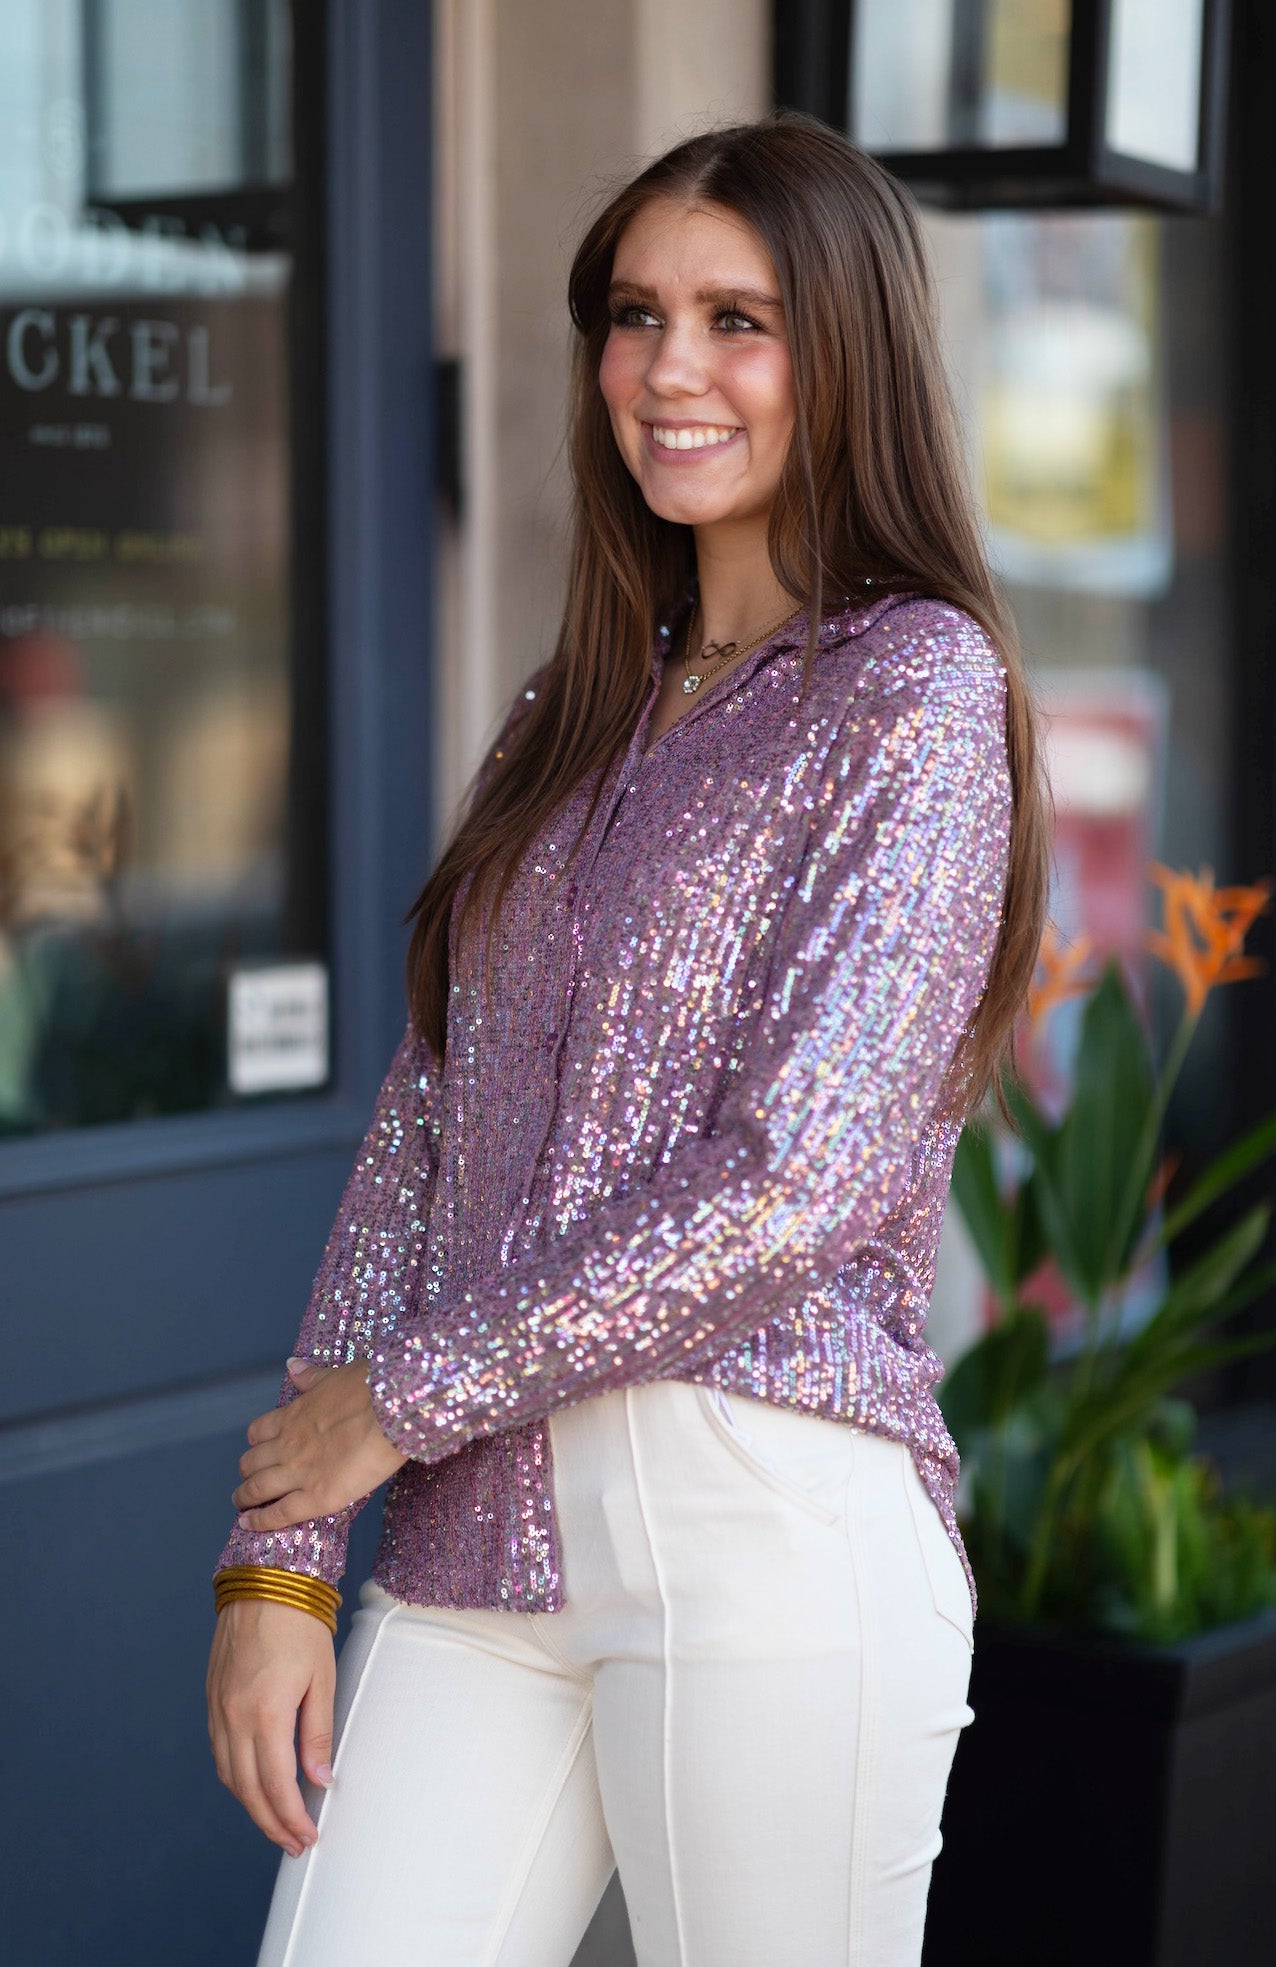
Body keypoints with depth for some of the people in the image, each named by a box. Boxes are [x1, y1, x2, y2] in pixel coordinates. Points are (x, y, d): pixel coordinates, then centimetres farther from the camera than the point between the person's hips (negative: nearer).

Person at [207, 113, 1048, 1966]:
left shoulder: (916, 687, -4)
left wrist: (405, 1395, -6)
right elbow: (419, 1141, 12)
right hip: (479, 1537, 6)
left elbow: (800, 1177, -14)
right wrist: (277, 1554, 4)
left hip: (769, 1526, -5)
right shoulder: (573, 717, 17)